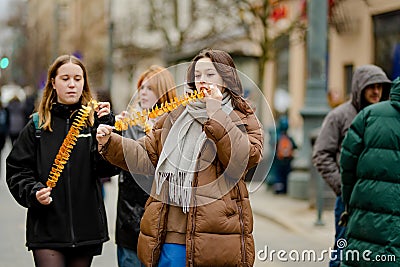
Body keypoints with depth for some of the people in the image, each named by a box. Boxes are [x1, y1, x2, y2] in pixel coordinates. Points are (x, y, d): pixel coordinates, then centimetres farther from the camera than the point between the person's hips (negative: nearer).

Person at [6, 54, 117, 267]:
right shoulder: (37, 126, 5)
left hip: (86, 226, 1)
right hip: (46, 228, -1)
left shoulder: (93, 120, 5)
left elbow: (108, 167, -6)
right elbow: (17, 170, 5)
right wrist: (33, 192, -13)